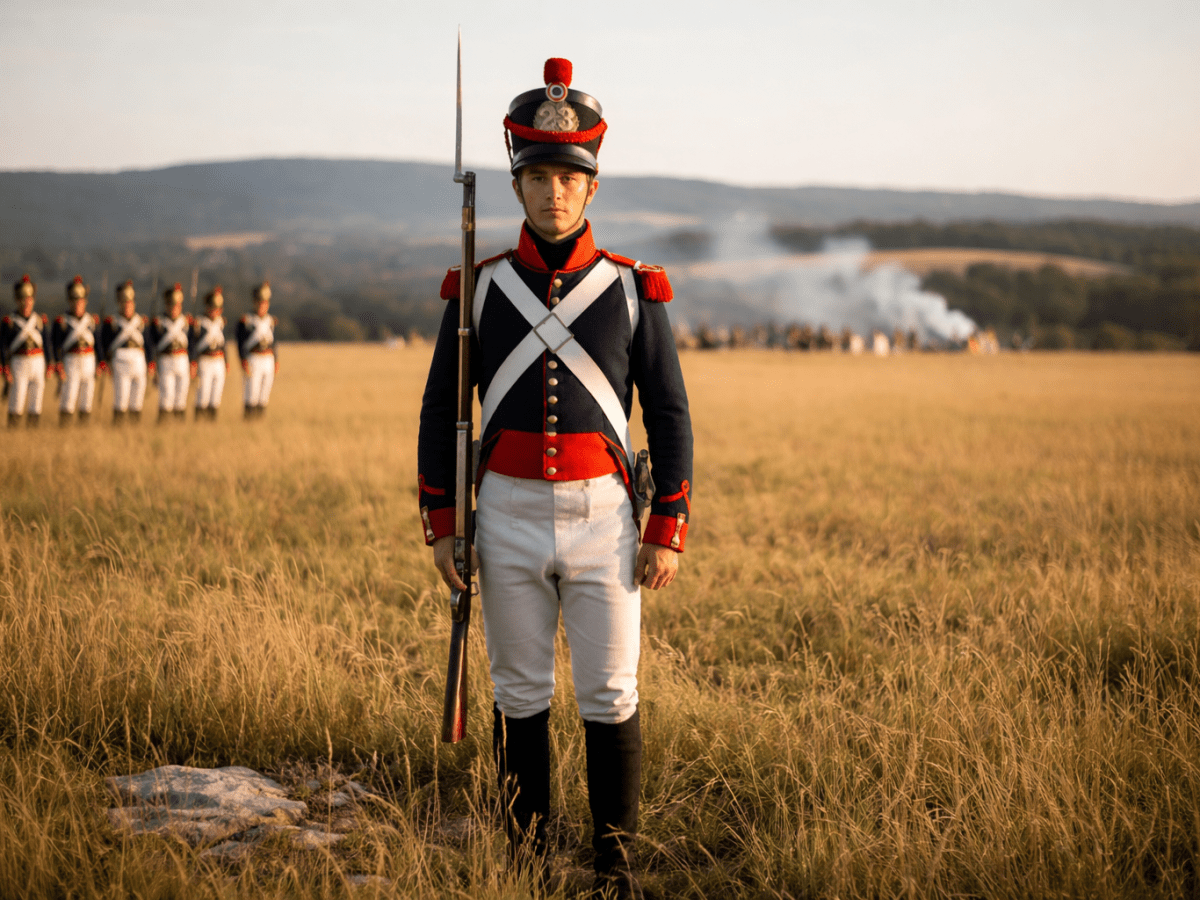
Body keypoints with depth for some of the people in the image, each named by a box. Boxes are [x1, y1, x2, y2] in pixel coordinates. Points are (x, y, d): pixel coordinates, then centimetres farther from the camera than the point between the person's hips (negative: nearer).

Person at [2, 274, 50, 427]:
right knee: (16, 403, -6)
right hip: (18, 364, -3)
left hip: (38, 363, 3)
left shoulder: (40, 320, 9)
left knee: (36, 403, 3)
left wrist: (47, 369, 9)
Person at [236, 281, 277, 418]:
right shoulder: (246, 321, -5)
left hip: (268, 361, 5)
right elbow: (241, 343, -8)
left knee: (264, 396, 5)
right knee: (252, 395, -7)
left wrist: (276, 361, 12)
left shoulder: (270, 321, 12)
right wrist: (244, 362, -18)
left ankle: (260, 418, 10)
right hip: (253, 360, -5)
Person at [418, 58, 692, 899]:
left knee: (610, 696, 2)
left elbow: (671, 414, 2)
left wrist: (668, 532, -4)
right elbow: (441, 410, 7)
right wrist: (441, 524, 1)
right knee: (521, 694, 9)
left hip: (603, 515, -1)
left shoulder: (633, 290, 0)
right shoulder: (480, 288, 2)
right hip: (508, 516, 1)